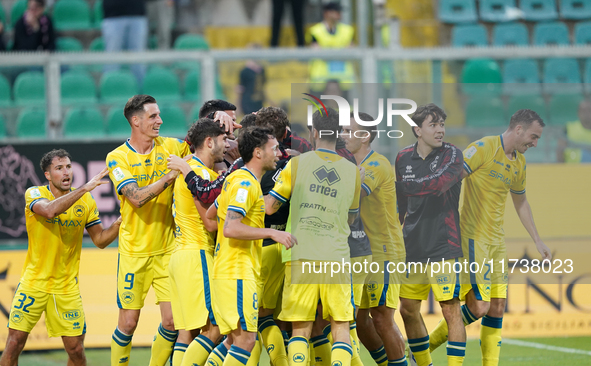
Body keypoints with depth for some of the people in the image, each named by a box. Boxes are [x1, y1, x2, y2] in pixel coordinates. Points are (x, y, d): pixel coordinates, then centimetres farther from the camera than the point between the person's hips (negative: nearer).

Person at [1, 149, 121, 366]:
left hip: (67, 288, 2)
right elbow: (50, 210, -31)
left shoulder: (86, 201, 2)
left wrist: (120, 222, -12)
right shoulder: (34, 194, -8)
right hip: (33, 283, -2)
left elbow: (100, 240, 6)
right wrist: (84, 188, -34)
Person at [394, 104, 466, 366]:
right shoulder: (403, 158, 8)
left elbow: (437, 184, -24)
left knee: (451, 310, -9)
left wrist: (405, 185, -14)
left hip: (443, 246, -6)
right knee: (408, 310, 12)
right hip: (413, 247, 6)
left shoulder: (452, 155, -6)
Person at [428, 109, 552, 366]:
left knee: (497, 307, 5)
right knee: (479, 306, -13)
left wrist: (537, 240, 31)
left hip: (496, 240, 8)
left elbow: (520, 202, 29)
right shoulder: (484, 149, -12)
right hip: (472, 238, -8)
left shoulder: (519, 163, 14)